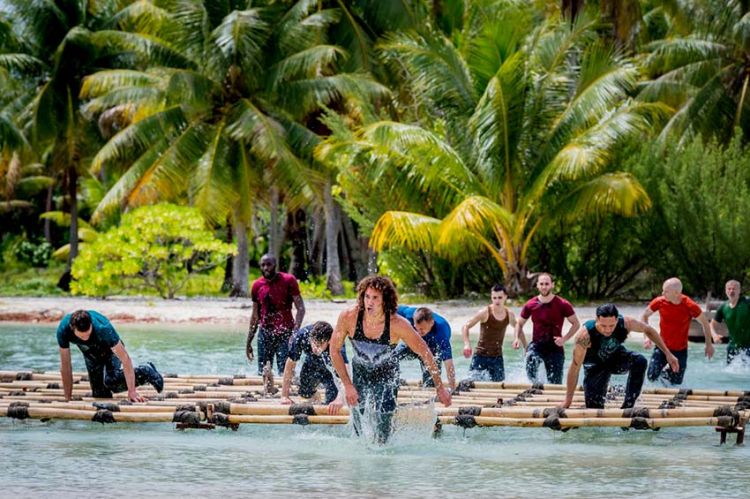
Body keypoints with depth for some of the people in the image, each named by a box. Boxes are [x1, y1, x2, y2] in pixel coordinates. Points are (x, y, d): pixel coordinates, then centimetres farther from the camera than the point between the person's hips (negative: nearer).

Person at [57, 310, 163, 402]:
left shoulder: (103, 328, -42)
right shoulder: (63, 330, -33)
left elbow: (125, 359, -36)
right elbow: (65, 366, -21)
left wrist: (132, 392, -38)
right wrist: (68, 398, -18)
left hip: (109, 348, -4)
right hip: (91, 354, 4)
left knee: (110, 381, -29)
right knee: (99, 394, 2)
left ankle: (146, 372, -3)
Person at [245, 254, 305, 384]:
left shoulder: (288, 281, -6)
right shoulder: (257, 285, 7)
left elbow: (300, 309, -9)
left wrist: (295, 332, -22)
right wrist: (248, 342, 15)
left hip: (285, 334, -4)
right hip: (265, 333, 4)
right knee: (264, 373, 0)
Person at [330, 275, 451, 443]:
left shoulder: (397, 325, -28)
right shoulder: (348, 317, -24)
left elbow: (425, 353, -15)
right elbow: (334, 350, -9)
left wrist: (440, 388, -10)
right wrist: (348, 386, -12)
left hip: (387, 377, -2)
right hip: (360, 376, 2)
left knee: (381, 436, -11)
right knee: (359, 433, 6)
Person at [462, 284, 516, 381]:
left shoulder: (509, 315, 1)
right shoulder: (485, 312, -11)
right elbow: (466, 327, -9)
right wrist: (467, 344, -23)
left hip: (497, 357, 4)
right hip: (481, 355, -4)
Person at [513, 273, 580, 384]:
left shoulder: (562, 305, -6)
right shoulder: (530, 305, 1)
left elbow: (576, 324, 2)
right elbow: (519, 323, 15)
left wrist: (564, 339, -11)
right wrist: (517, 338, -3)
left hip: (555, 347, -1)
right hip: (536, 345, 1)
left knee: (555, 383, -2)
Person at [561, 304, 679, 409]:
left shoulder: (625, 324, -30)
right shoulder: (585, 335, -38)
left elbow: (648, 330, -8)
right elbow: (575, 367, -29)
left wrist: (668, 354, -5)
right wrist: (568, 400, -25)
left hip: (616, 357, 2)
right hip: (595, 365, -2)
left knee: (639, 361, -30)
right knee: (594, 406, -10)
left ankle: (627, 407, -21)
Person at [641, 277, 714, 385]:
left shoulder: (690, 307, -20)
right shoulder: (659, 302, -15)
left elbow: (705, 323, -3)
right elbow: (644, 316, 2)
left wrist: (709, 344, 1)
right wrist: (646, 336, -8)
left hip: (680, 351, -1)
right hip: (662, 347, 1)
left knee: (676, 384, 3)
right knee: (652, 377, -9)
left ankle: (669, 371, 38)